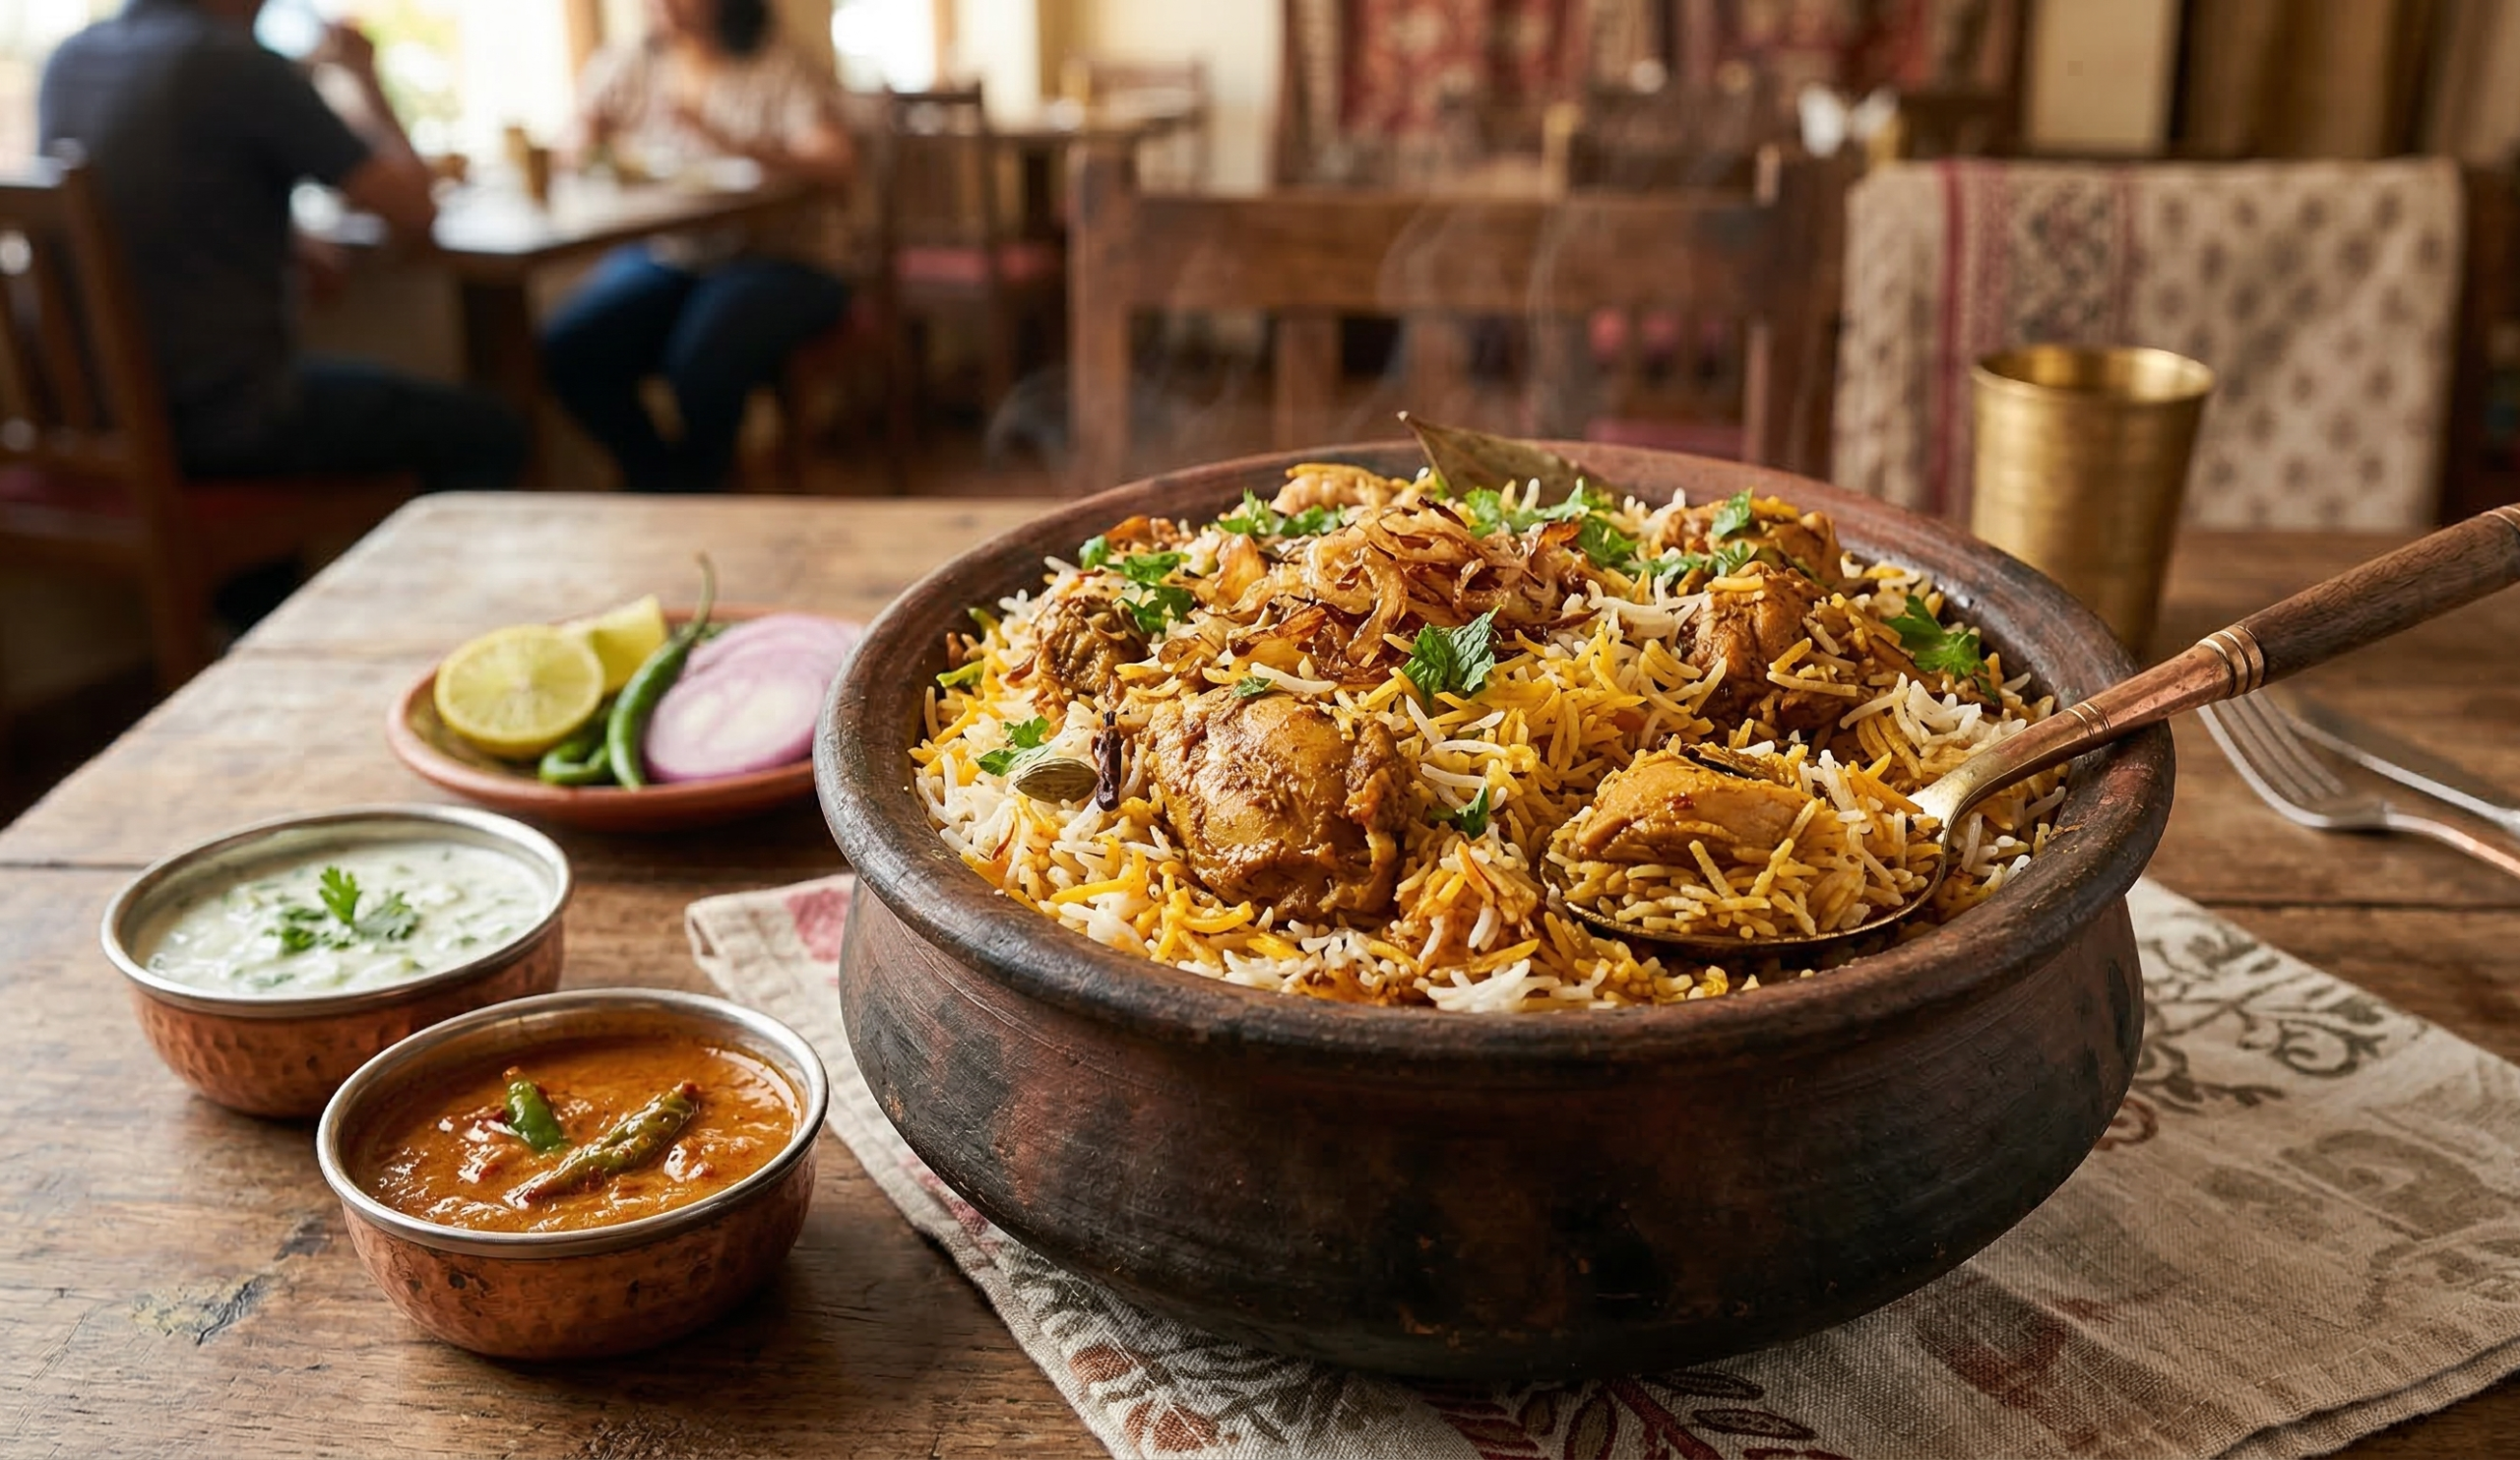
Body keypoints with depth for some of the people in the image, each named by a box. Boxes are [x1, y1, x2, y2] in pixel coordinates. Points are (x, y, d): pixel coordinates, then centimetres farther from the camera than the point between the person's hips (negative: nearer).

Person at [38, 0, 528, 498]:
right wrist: (364, 77, 4)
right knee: (487, 433, 8)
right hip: (221, 418, -8)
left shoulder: (67, 60, 5)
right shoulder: (242, 66, -18)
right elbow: (414, 209, -11)